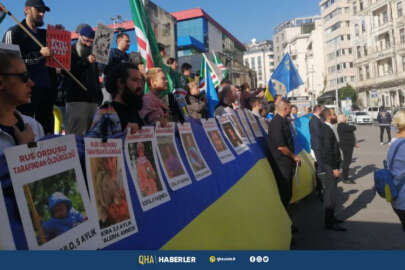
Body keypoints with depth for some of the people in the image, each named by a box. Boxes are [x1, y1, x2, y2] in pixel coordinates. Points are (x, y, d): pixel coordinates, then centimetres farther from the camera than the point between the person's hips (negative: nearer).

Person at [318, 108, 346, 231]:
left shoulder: (327, 128, 13)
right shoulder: (326, 130, -17)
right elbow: (327, 151, -22)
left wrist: (335, 166, 18)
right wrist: (334, 168, -19)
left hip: (330, 167, 10)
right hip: (328, 168, -10)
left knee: (331, 193, 17)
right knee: (331, 195, -4)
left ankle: (331, 218, 28)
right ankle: (329, 223, 3)